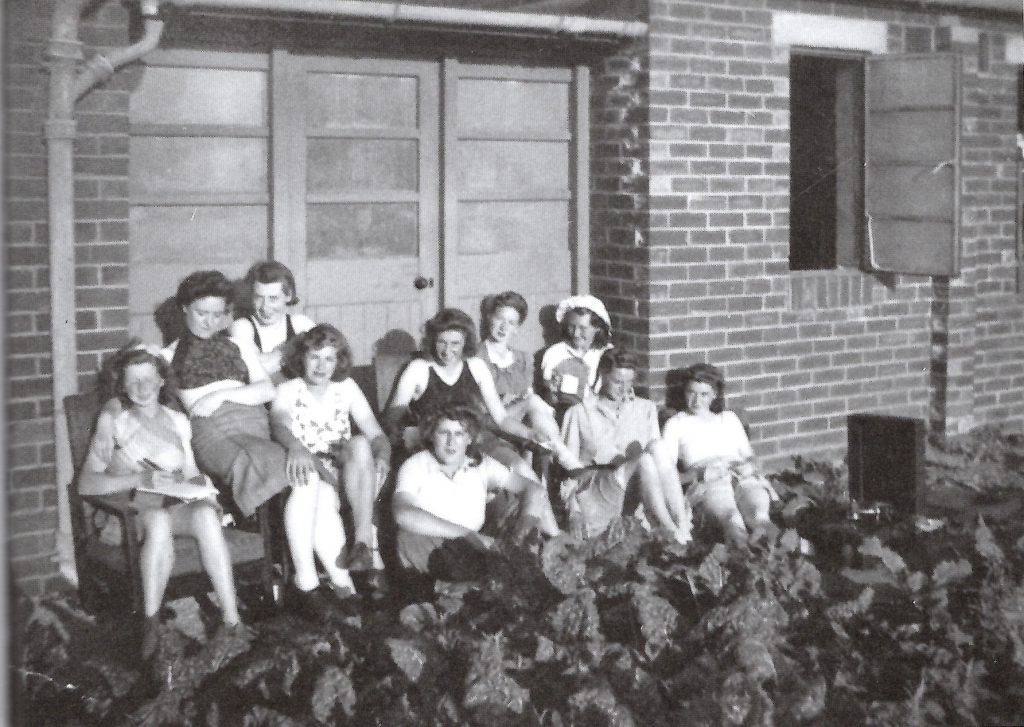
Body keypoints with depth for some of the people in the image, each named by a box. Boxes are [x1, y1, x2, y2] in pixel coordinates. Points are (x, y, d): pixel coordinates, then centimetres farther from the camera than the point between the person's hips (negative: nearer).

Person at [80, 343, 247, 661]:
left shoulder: (178, 421, 19)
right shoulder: (114, 420, 6)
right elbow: (87, 483, -5)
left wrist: (198, 486, -6)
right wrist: (140, 479, -20)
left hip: (177, 506, 3)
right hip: (128, 511, -3)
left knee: (206, 514, -33)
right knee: (158, 520, -39)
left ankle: (232, 620, -38)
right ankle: (151, 625, -36)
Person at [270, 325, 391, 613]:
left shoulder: (346, 388, 14)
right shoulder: (288, 390, 6)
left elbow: (377, 435, 3)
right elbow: (279, 423, -18)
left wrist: (381, 455, -22)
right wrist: (295, 446, -42)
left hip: (344, 474, 2)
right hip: (306, 471, -2)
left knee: (360, 444, -30)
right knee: (322, 494, -37)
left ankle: (364, 538, -38)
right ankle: (342, 582, -39)